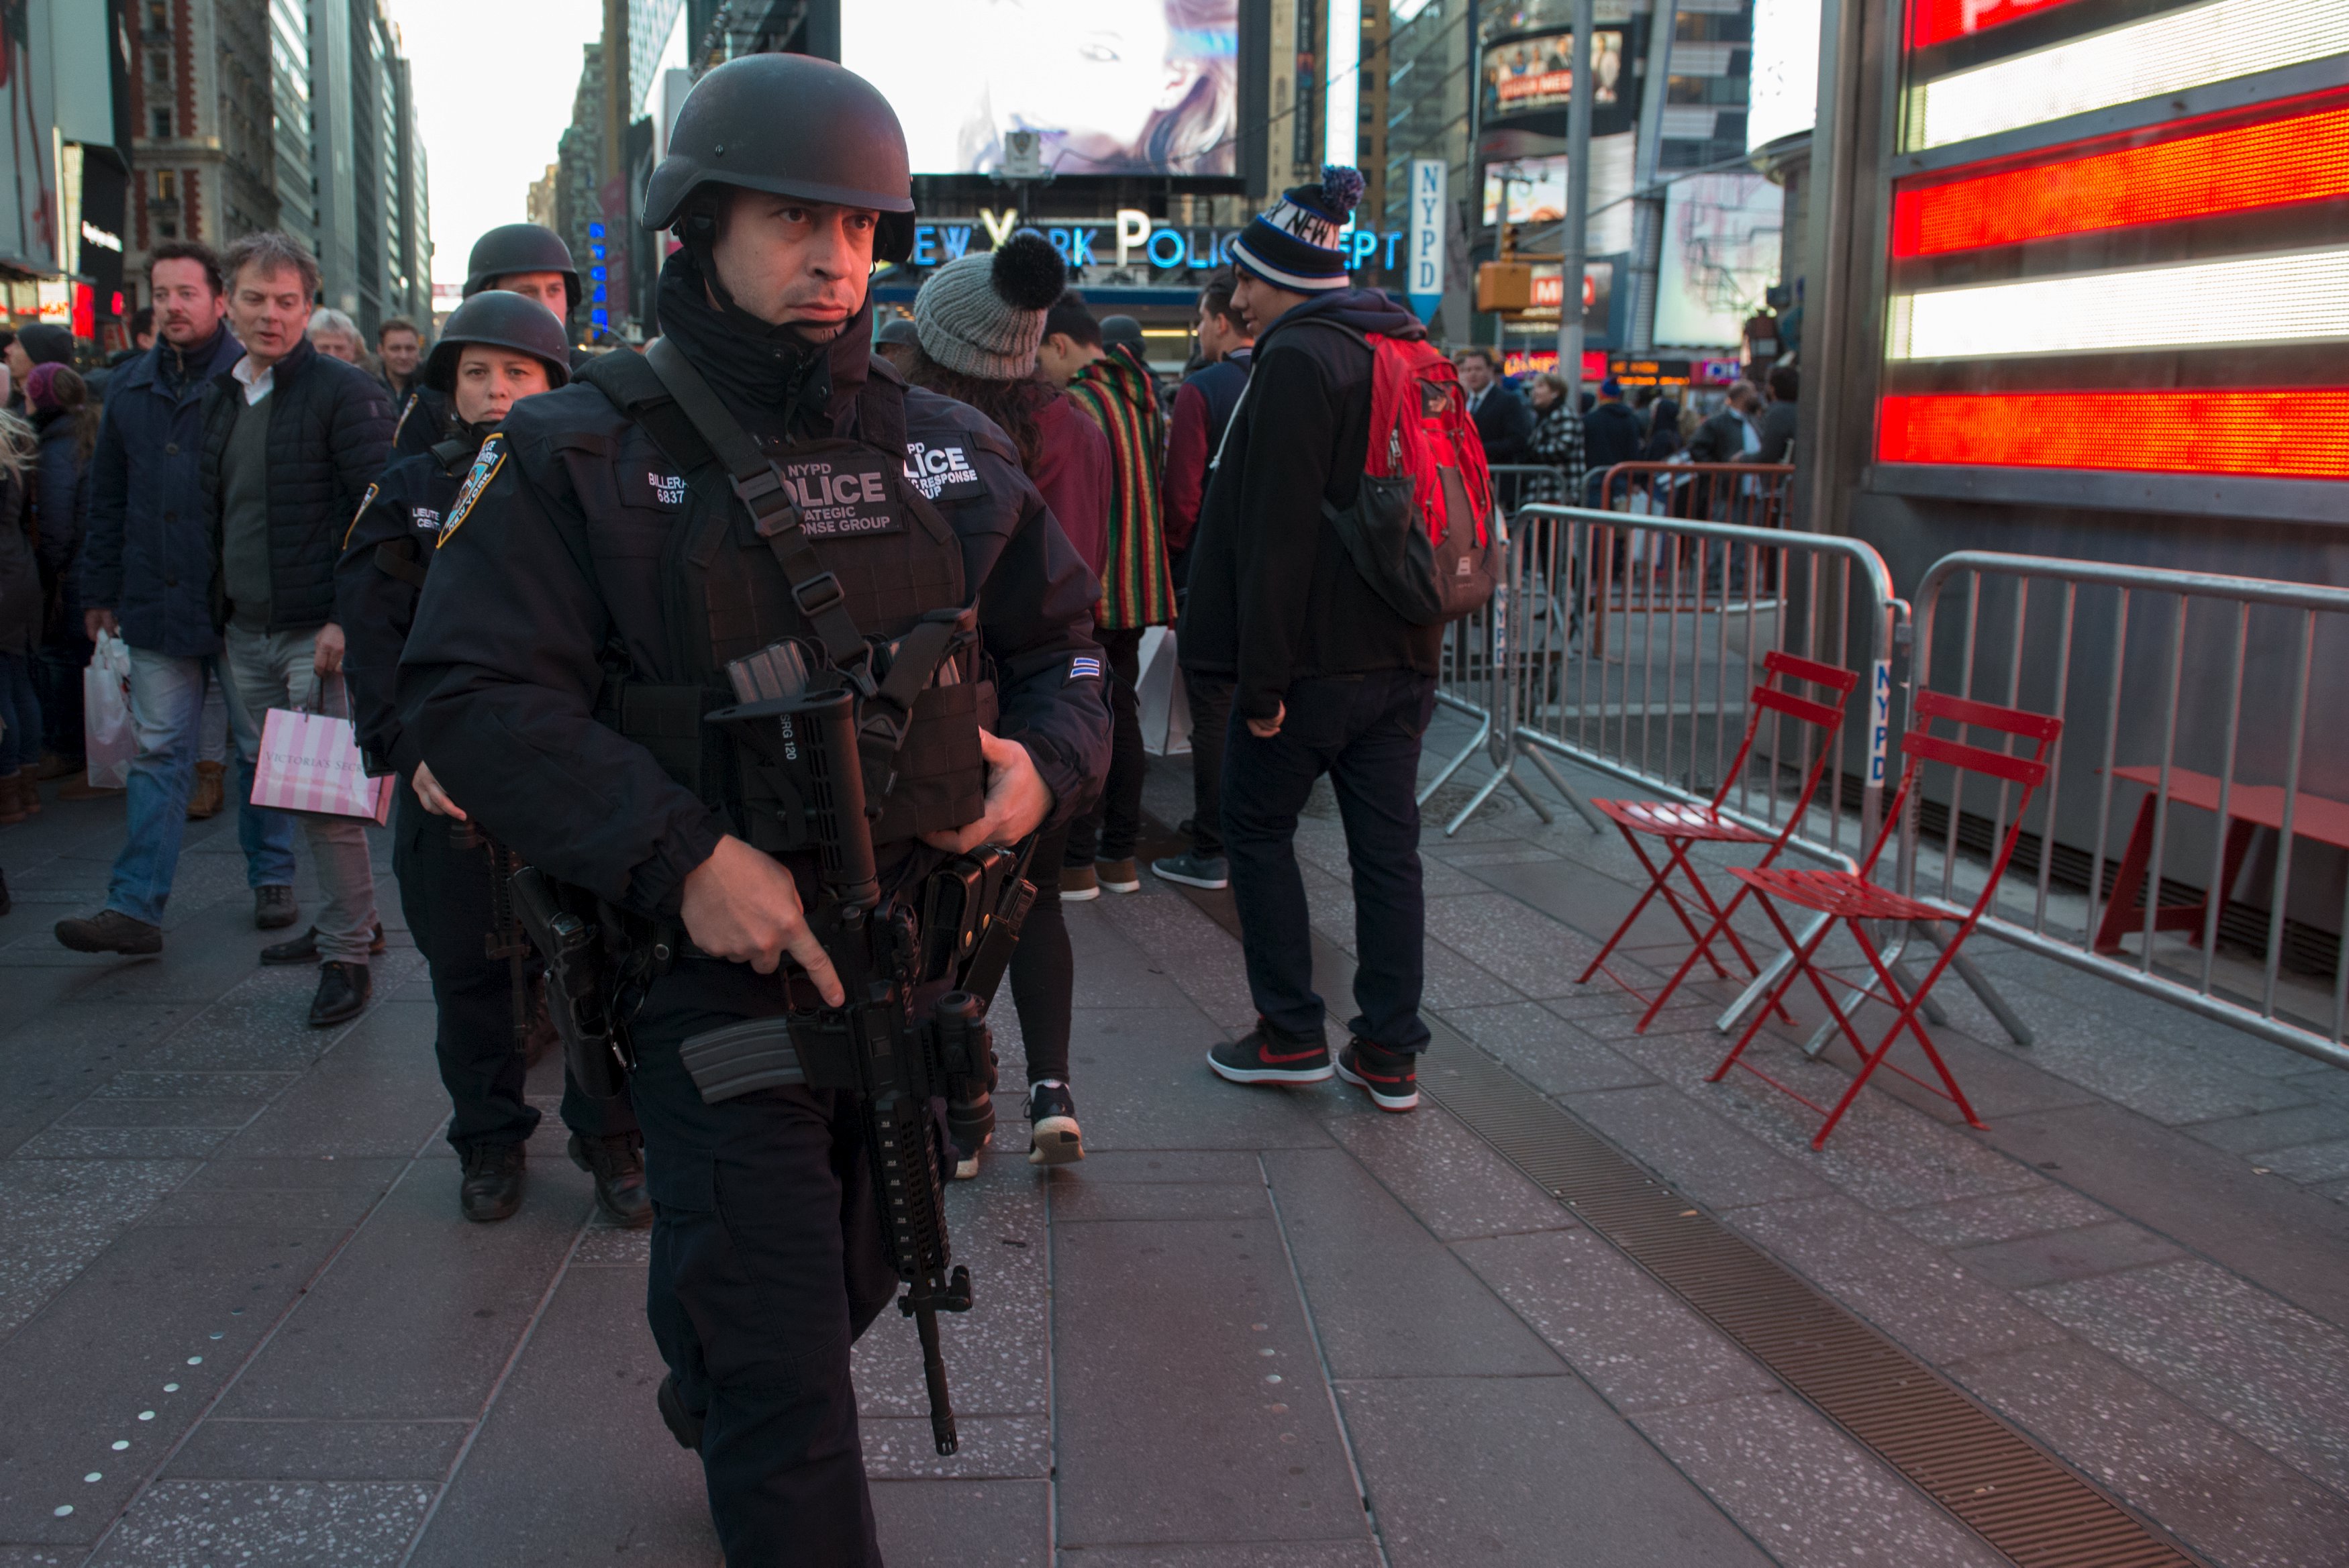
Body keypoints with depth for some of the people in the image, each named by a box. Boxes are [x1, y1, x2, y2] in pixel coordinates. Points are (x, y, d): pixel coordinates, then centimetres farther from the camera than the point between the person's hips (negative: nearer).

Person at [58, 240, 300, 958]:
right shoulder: (130, 387, 11)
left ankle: (271, 878, 24)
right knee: (158, 754, 3)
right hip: (156, 603, 4)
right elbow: (107, 496, 15)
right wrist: (100, 591, 12)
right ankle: (136, 907, 2)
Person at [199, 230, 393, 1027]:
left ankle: (348, 954, 3)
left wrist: (348, 619, -19)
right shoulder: (220, 396, 14)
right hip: (246, 632, 7)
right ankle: (346, 919, 26)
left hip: (316, 630, -7)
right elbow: (212, 513, 21)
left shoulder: (343, 391, -8)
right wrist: (217, 609, 14)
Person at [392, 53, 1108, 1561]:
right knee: (781, 1362, -3)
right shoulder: (586, 454, -8)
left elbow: (1063, 633, 14)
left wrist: (1049, 761, -8)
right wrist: (683, 856, -25)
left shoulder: (951, 449, 5)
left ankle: (712, 1416, 59)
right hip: (716, 970, -6)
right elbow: (472, 695, -15)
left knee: (852, 1280, 27)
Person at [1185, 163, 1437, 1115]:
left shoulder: (1298, 359, -14)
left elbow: (1277, 532, -20)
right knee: (1388, 849, 9)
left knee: (1257, 829, 9)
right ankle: (1389, 1055, 15)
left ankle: (1292, 1035, 13)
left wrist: (1262, 680, -18)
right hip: (1404, 655, 8)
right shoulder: (1412, 352, 14)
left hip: (1317, 657, -8)